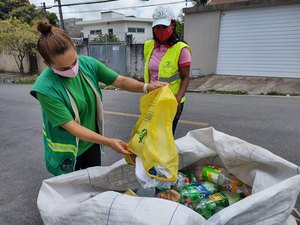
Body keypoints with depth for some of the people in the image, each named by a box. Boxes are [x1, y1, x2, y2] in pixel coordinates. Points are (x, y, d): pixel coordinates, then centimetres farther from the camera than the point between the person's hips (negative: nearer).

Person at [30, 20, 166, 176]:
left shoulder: (88, 64, -16)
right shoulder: (46, 88, -28)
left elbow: (121, 81, -9)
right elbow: (71, 126, -27)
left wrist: (146, 87, -27)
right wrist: (109, 142, -30)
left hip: (92, 141, 4)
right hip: (67, 151, -3)